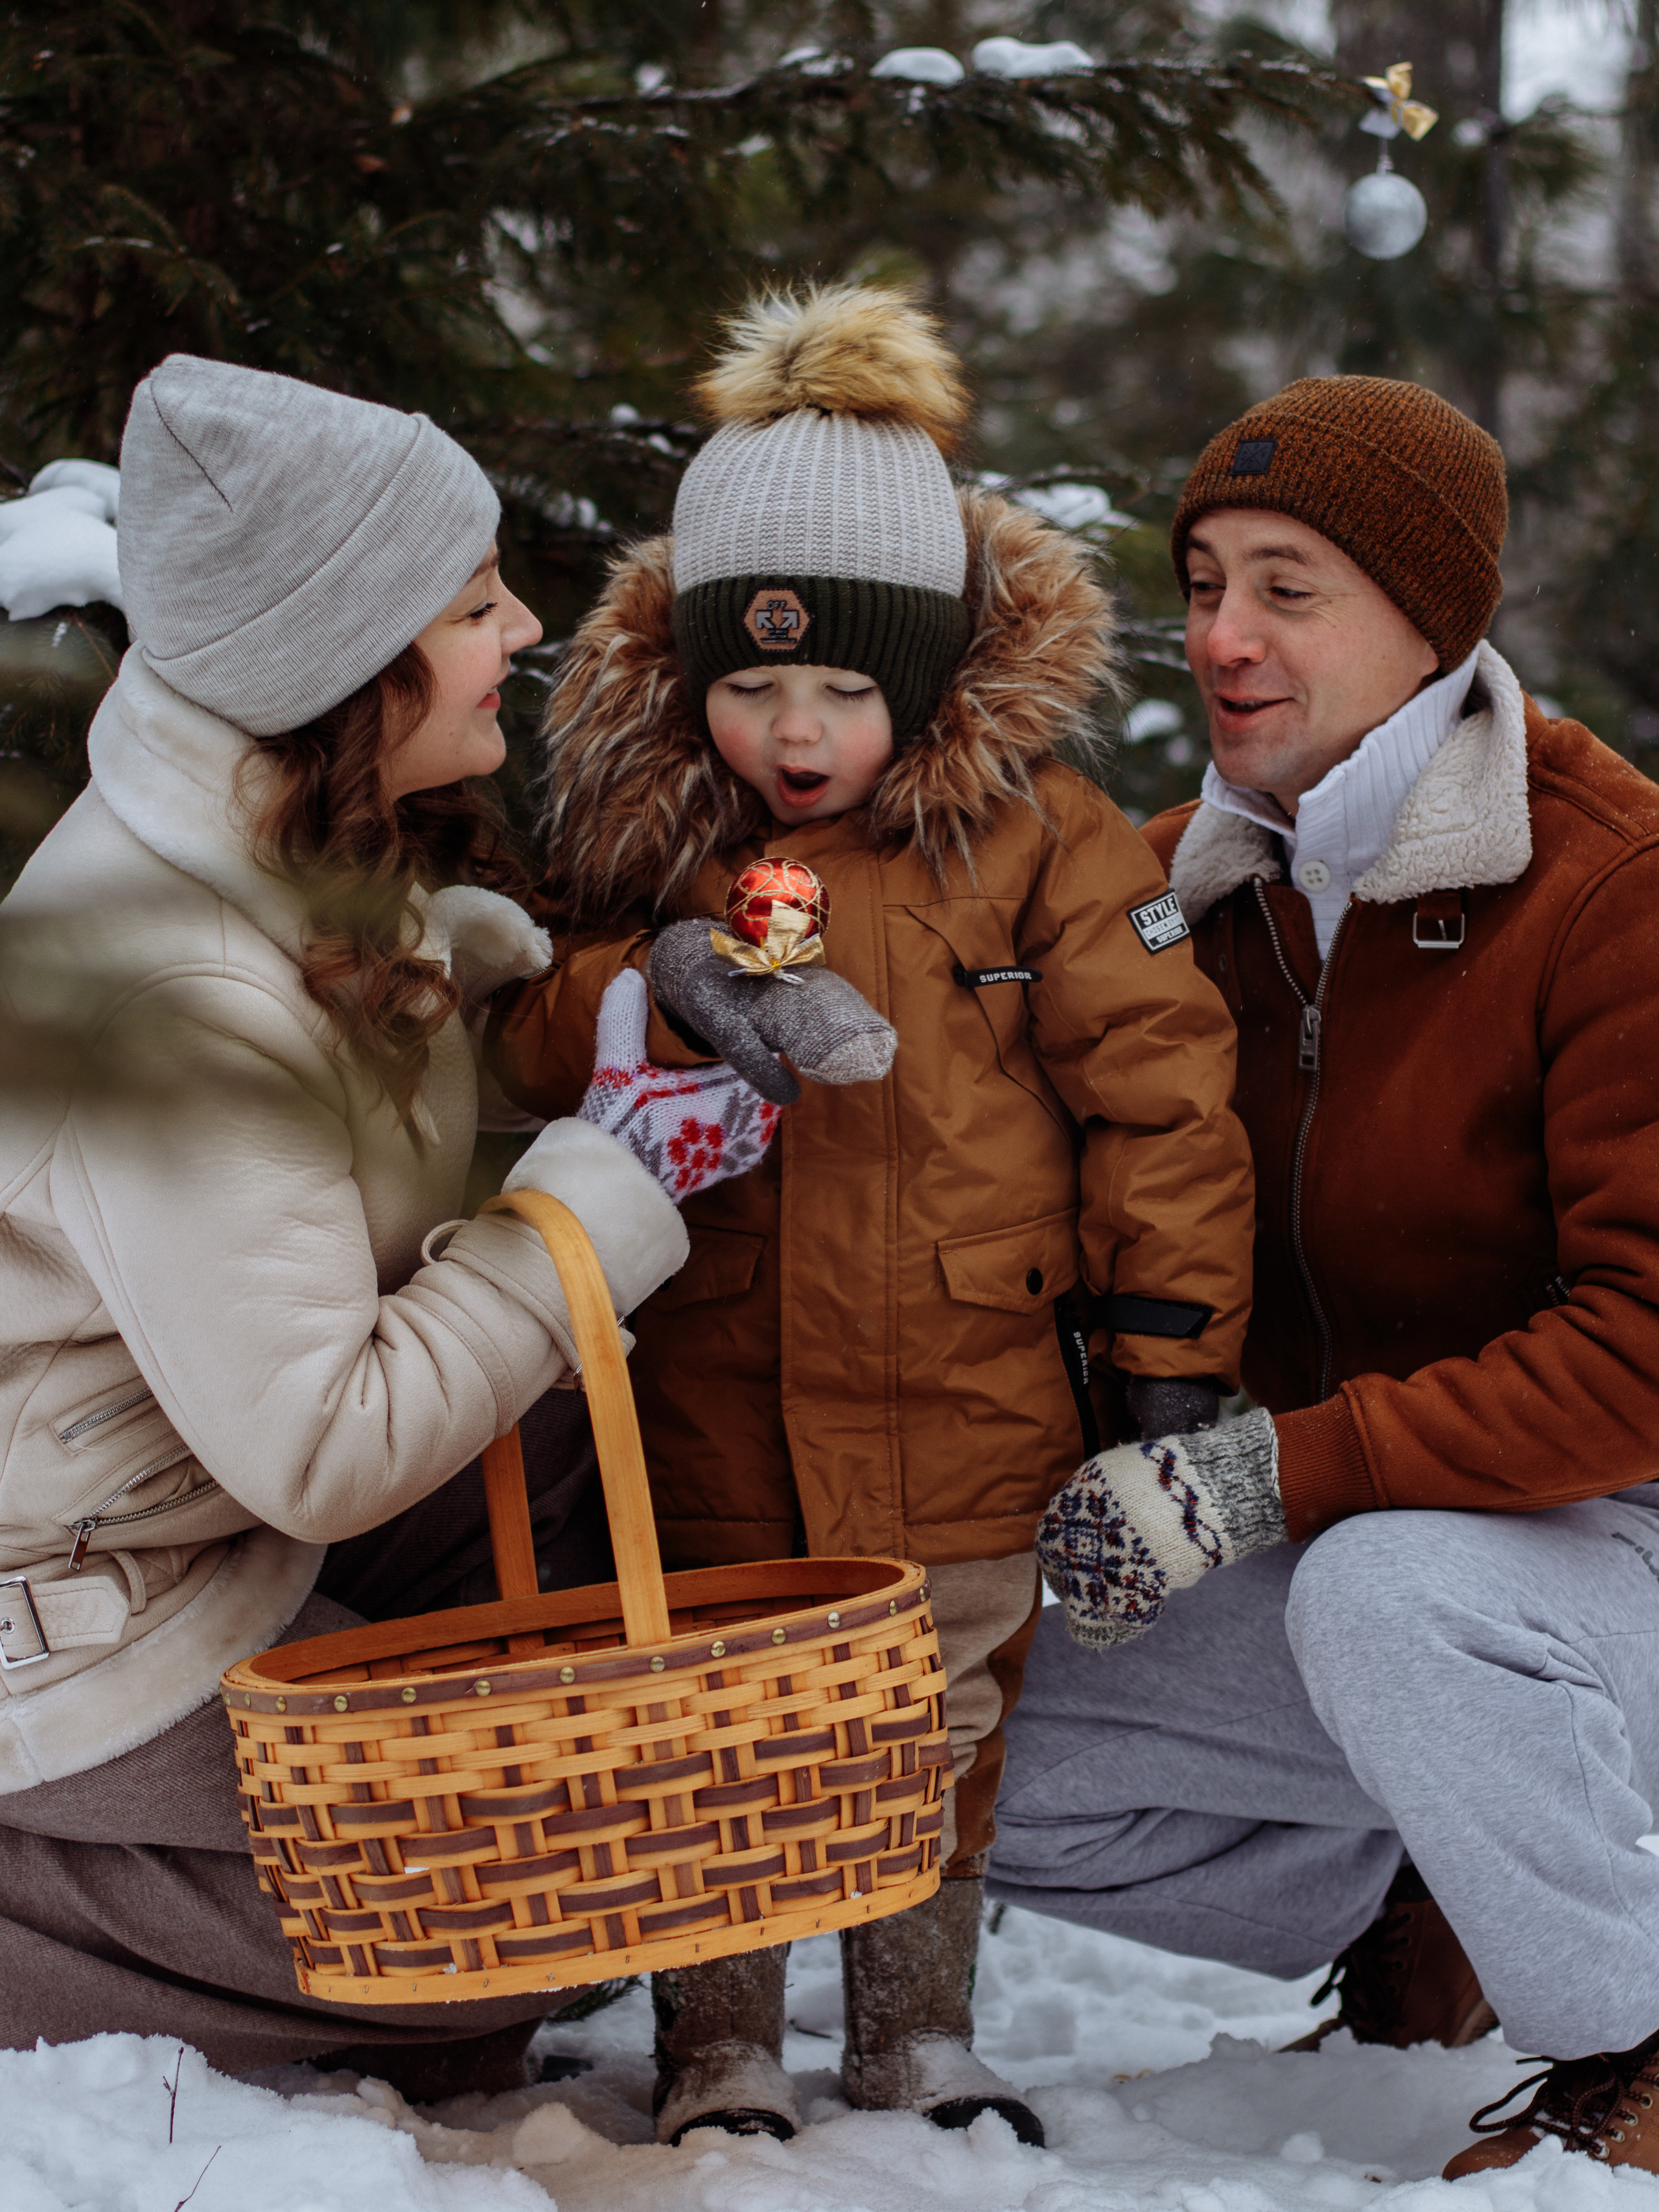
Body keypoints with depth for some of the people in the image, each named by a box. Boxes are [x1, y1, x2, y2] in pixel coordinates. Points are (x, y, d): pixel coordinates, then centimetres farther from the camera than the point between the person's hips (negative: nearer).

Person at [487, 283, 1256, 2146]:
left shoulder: (1030, 833, -5)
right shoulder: (643, 832, 2)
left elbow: (1156, 1081, -2)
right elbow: (526, 1042, 0)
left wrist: (1169, 1339, -4)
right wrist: (663, 990, -21)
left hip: (958, 1395, -1)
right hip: (709, 1394, 1)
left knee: (943, 1724, 12)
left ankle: (919, 2032, 29)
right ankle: (718, 2048, 22)